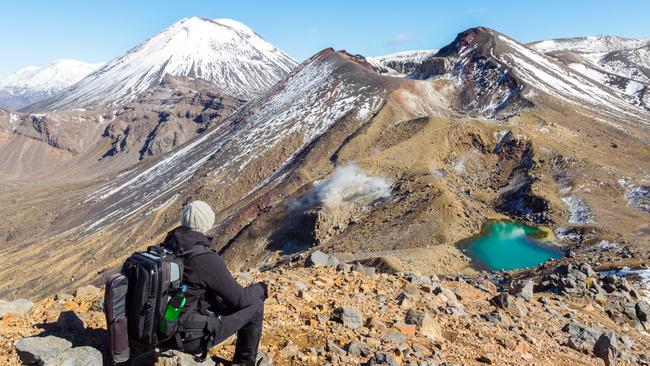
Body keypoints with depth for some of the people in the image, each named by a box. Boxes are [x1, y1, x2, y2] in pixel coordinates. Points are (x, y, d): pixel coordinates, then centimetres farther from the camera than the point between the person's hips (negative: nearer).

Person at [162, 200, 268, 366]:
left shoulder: (167, 245, -6)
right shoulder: (206, 258, -28)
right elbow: (240, 298, -18)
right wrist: (261, 288, 2)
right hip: (190, 336, -7)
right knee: (255, 304, 4)